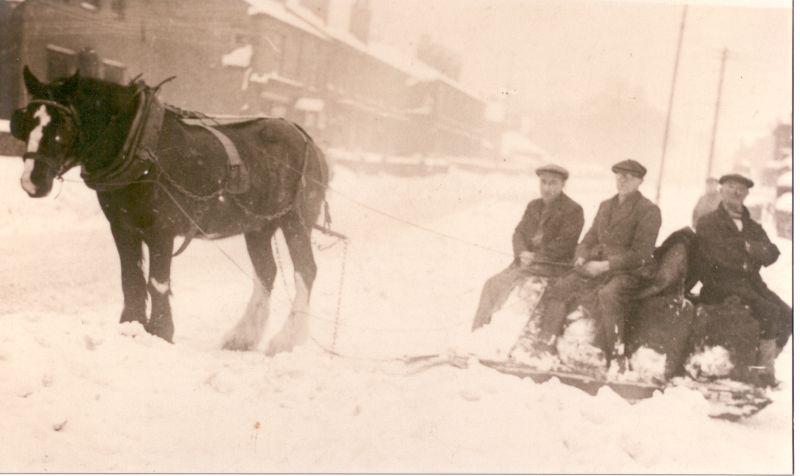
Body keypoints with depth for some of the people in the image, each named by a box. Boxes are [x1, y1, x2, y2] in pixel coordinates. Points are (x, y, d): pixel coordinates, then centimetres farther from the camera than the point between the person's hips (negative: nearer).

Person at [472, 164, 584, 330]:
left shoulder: (573, 210, -4)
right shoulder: (533, 206, 17)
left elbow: (564, 245, -11)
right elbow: (519, 233, 12)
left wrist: (535, 257, -14)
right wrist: (522, 253, -9)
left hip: (553, 265, -7)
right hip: (527, 259, 7)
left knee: (506, 282, -24)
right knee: (491, 284, -12)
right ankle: (480, 328, -13)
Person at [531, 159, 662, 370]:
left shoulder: (649, 210, -3)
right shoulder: (606, 206, 19)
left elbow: (640, 254, -11)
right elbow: (589, 239, 23)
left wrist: (606, 265, -18)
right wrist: (581, 259, 0)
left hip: (629, 272, -6)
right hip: (596, 268, 6)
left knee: (607, 295, -38)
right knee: (557, 290, -15)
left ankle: (616, 363, -32)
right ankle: (544, 350, -10)